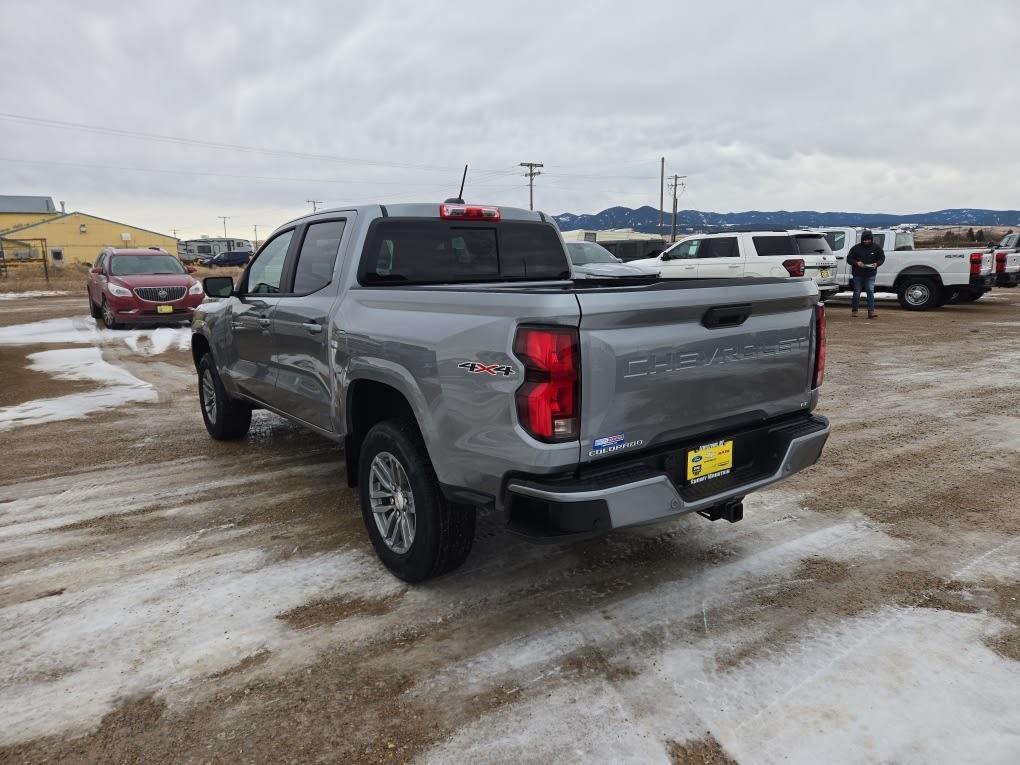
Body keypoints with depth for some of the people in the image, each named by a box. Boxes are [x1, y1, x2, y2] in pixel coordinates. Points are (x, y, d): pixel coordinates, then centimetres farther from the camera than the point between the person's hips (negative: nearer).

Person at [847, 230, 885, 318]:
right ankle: (854, 310, 19)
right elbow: (849, 259, 1)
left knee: (870, 292, -7)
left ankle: (871, 311, -9)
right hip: (858, 274, 0)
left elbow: (882, 258, 8)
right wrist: (856, 263, -17)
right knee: (857, 293, 6)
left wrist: (876, 264, -13)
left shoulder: (876, 248, 2)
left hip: (870, 274, 0)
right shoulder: (856, 248, -2)